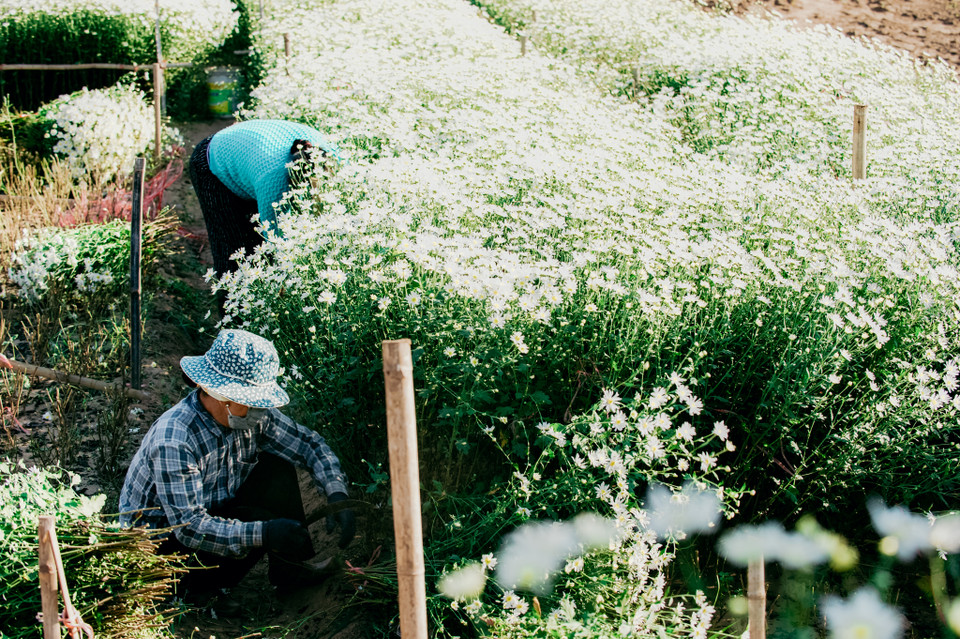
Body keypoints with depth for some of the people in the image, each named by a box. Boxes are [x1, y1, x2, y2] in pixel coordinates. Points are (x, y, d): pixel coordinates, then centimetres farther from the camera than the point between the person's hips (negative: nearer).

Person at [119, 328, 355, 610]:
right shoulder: (173, 441, -34)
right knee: (264, 525, -26)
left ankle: (290, 566, 1)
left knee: (277, 467, -9)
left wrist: (337, 496, -19)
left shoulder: (253, 414, -13)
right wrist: (262, 533, -45)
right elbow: (189, 527, -37)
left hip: (213, 510, 7)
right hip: (163, 538, -7)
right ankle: (194, 586, -4)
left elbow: (308, 444, -2)